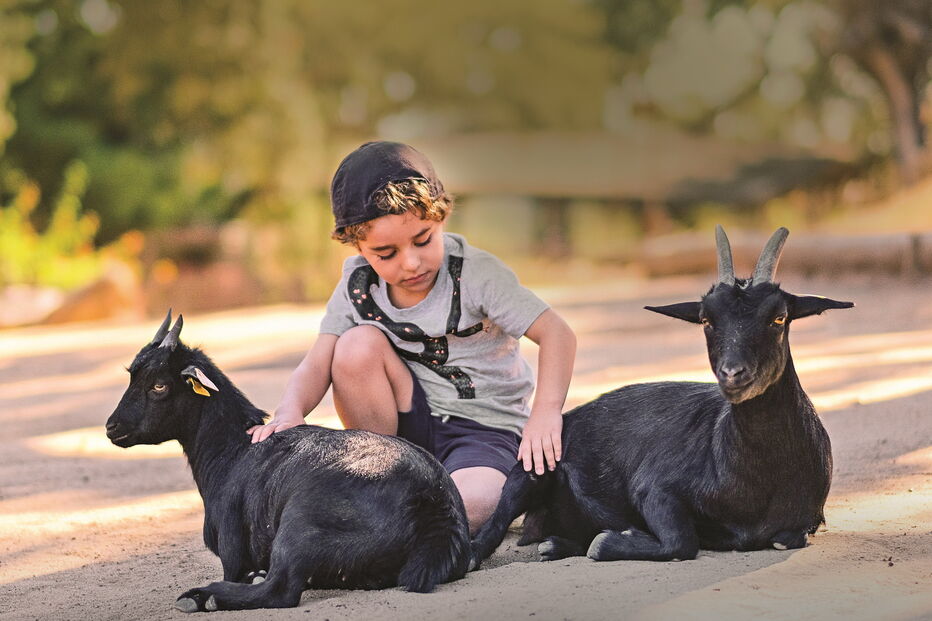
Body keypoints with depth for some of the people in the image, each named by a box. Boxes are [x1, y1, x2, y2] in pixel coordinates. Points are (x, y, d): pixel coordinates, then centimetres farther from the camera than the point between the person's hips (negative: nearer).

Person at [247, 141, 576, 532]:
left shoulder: (476, 275, -16)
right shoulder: (358, 285, -4)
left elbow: (557, 334, -19)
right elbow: (316, 366, -11)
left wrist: (546, 411, -35)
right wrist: (290, 413, -33)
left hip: (486, 428, -5)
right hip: (413, 423, 5)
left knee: (469, 507, -38)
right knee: (358, 345, -21)